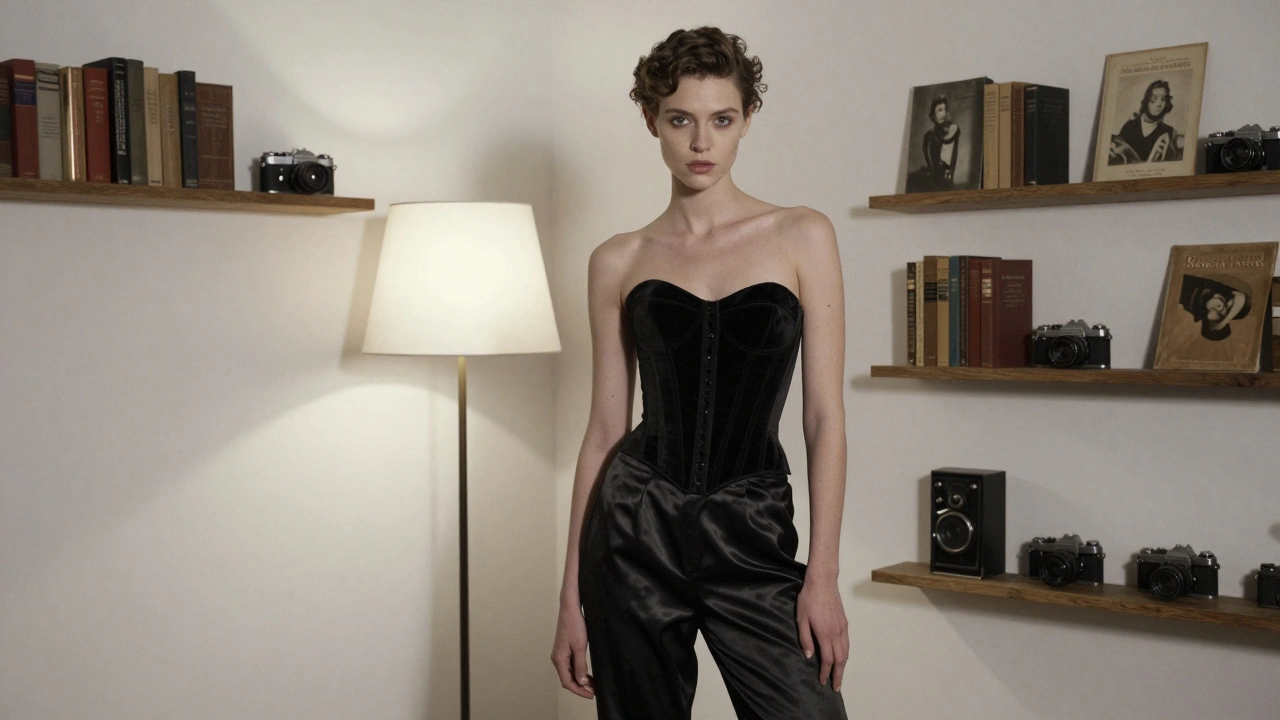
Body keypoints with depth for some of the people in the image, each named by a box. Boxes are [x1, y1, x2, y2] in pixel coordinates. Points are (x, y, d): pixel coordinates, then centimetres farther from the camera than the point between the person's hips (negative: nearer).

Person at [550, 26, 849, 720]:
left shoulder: (802, 237, 2)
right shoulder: (619, 262, 6)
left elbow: (825, 417, 0)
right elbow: (605, 428, 7)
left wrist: (823, 575, -7)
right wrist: (572, 595, 5)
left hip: (751, 535, -1)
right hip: (638, 529, 1)